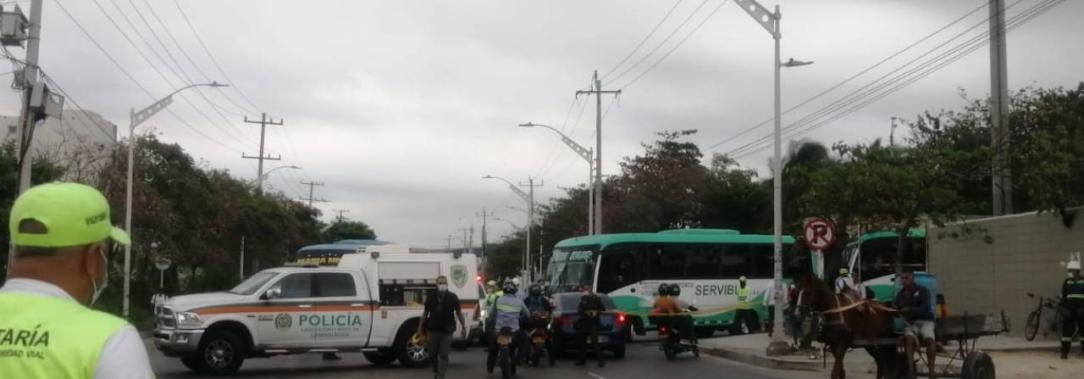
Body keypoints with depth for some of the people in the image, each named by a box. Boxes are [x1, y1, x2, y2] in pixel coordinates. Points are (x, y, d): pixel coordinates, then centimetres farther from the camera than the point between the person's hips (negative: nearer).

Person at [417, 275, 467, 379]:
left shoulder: (452, 297, 1)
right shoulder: (431, 296, 4)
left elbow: (458, 312, 5)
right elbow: (426, 312, 10)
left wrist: (463, 327, 2)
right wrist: (420, 326, 7)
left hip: (447, 331, -2)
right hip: (433, 330, 2)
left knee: (443, 355, -5)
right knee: (433, 354, 12)